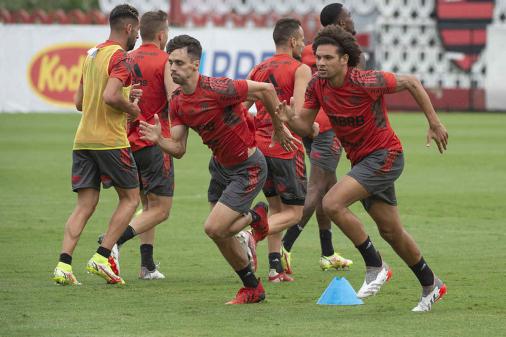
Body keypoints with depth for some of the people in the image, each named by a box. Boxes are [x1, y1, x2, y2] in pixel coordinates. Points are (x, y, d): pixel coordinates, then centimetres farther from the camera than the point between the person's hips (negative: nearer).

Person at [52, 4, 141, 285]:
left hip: (83, 140, 7)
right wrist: (132, 108, -5)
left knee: (85, 206, 5)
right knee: (130, 198, 7)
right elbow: (110, 96, -24)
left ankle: (64, 265, -9)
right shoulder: (120, 57, -9)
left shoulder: (92, 55, 17)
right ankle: (102, 257, -4)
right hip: (111, 141, -7)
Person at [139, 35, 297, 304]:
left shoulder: (216, 89, -27)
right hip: (222, 166, 8)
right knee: (221, 234, 18)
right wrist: (158, 140, -23)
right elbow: (178, 149, -2)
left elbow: (265, 89, -19)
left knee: (214, 229, -17)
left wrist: (279, 127, -8)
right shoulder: (177, 102, -3)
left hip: (248, 168, -8)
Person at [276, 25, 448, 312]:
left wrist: (434, 123, -8)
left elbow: (411, 83, -10)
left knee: (333, 204, -22)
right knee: (390, 231, 14)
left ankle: (375, 267, -10)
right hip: (362, 159, 8)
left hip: (384, 156, -8)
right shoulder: (317, 86, -4)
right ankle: (431, 286, 31)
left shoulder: (365, 82, -22)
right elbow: (306, 127, 1)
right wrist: (290, 118, -22)